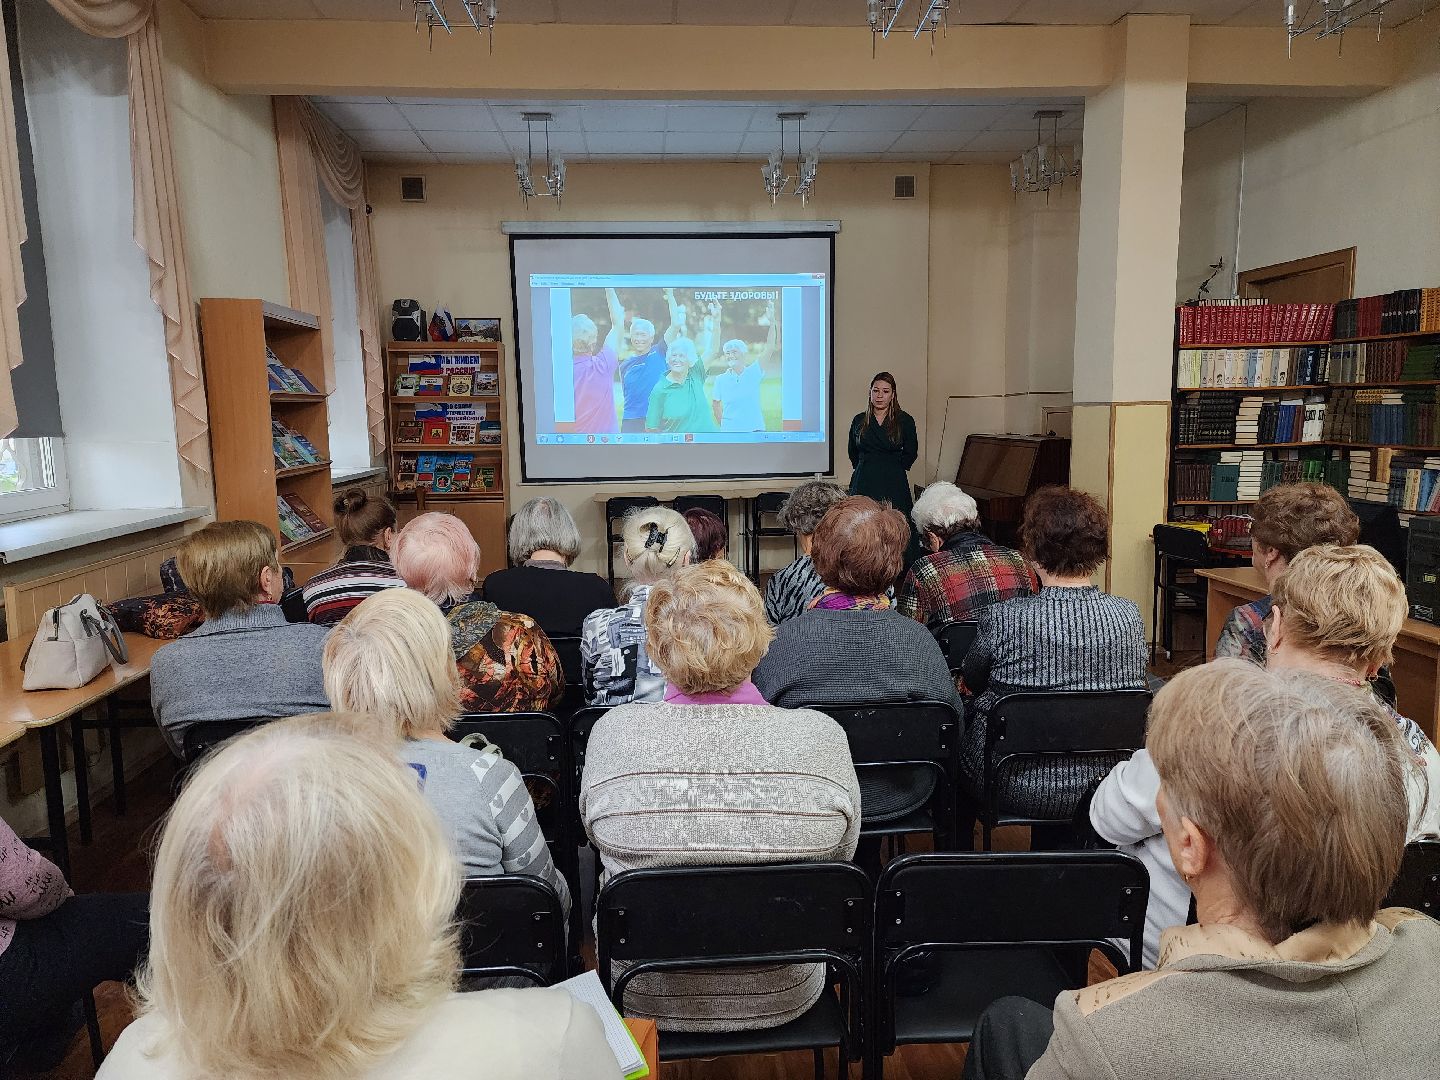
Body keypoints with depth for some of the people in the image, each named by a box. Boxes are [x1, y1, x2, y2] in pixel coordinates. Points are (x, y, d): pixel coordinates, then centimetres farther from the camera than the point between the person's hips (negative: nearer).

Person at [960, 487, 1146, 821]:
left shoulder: (1002, 618, -21)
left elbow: (972, 680, -2)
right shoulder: (1129, 616, -12)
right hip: (1100, 784, 4)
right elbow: (1137, 687, 6)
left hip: (1016, 789, -4)